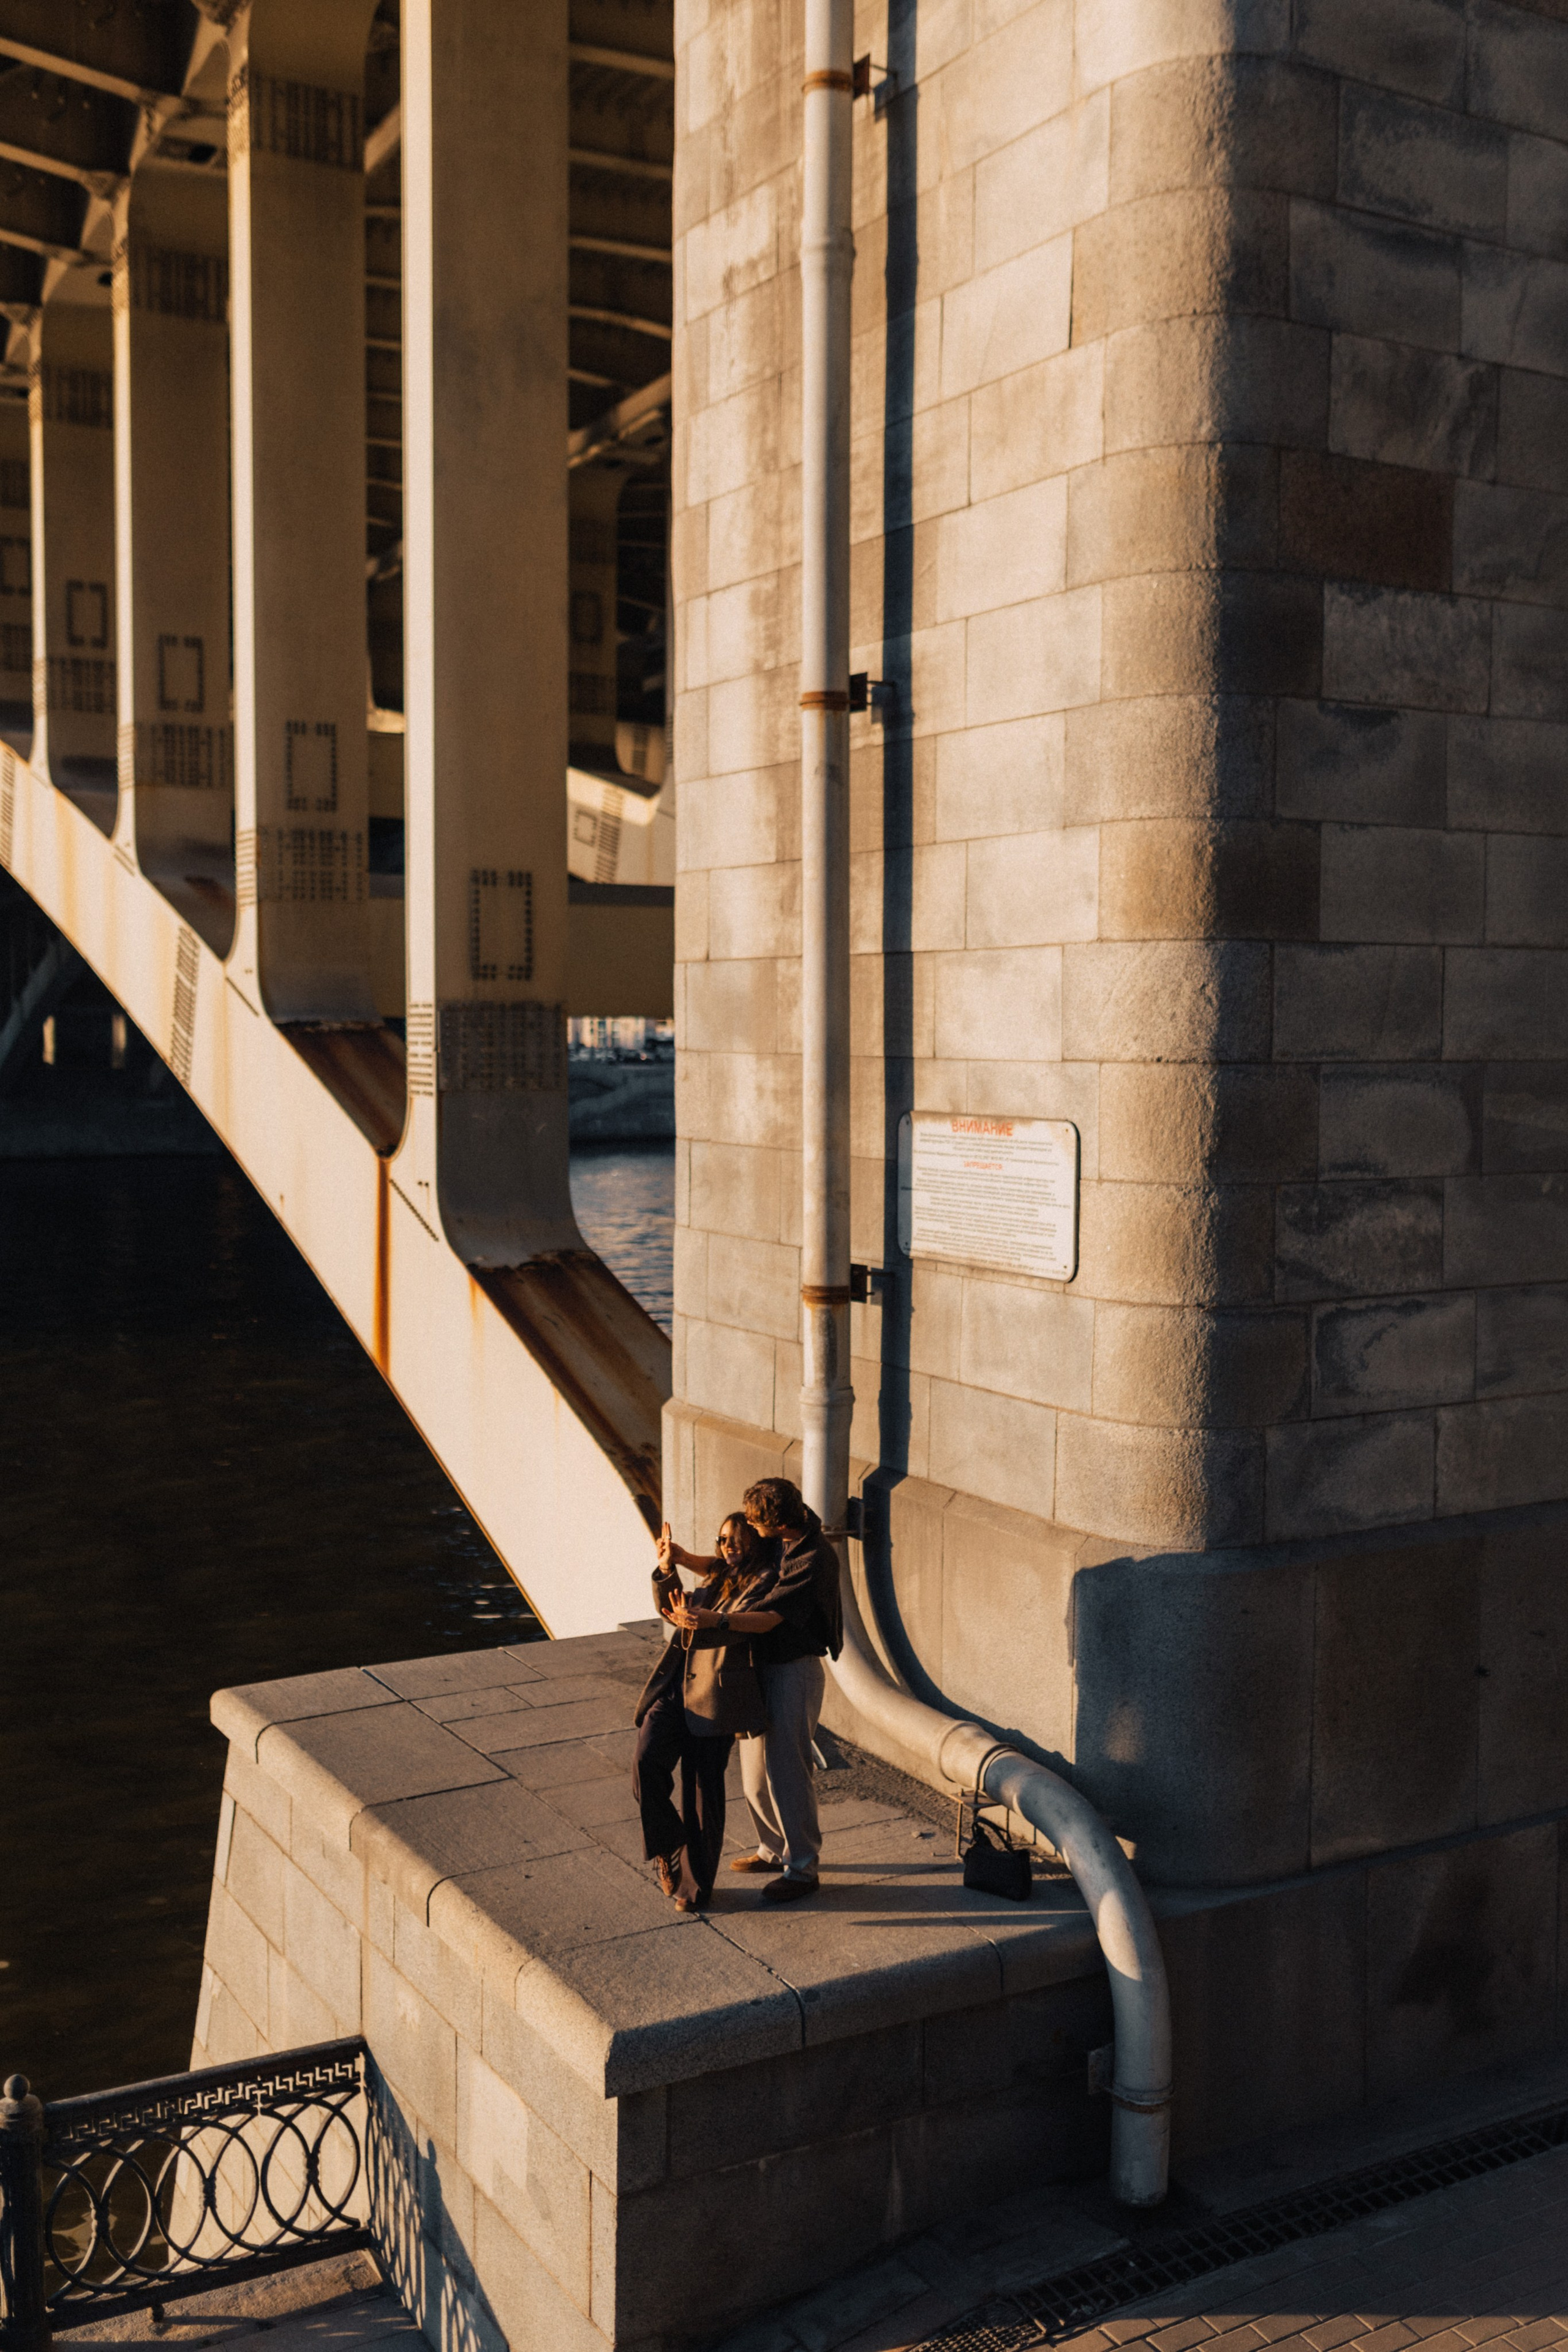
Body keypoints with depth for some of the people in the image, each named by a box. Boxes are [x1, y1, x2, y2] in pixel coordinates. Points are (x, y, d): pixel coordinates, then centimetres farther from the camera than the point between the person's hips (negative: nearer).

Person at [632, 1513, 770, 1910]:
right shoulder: (719, 1577, 20)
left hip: (717, 1696, -6)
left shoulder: (762, 1581, -2)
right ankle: (668, 1850, 4)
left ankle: (696, 1884, 15)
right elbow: (674, 1612, 26)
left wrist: (707, 1622, -38)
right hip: (677, 1686, 6)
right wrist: (666, 1572, 11)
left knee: (703, 1791, 0)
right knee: (647, 1760, -15)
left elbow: (740, 1625, -19)